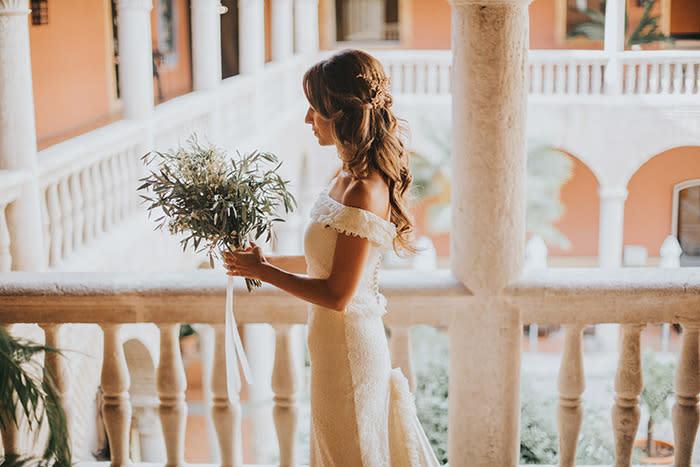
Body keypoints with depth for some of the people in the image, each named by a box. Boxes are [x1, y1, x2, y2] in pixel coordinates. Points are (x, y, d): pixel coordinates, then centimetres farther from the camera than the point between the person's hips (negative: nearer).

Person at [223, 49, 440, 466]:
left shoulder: (363, 193, -26)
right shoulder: (351, 177, 3)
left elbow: (337, 295, -23)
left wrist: (262, 271, -13)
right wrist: (265, 261, 11)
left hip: (347, 348, -9)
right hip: (342, 342, 9)